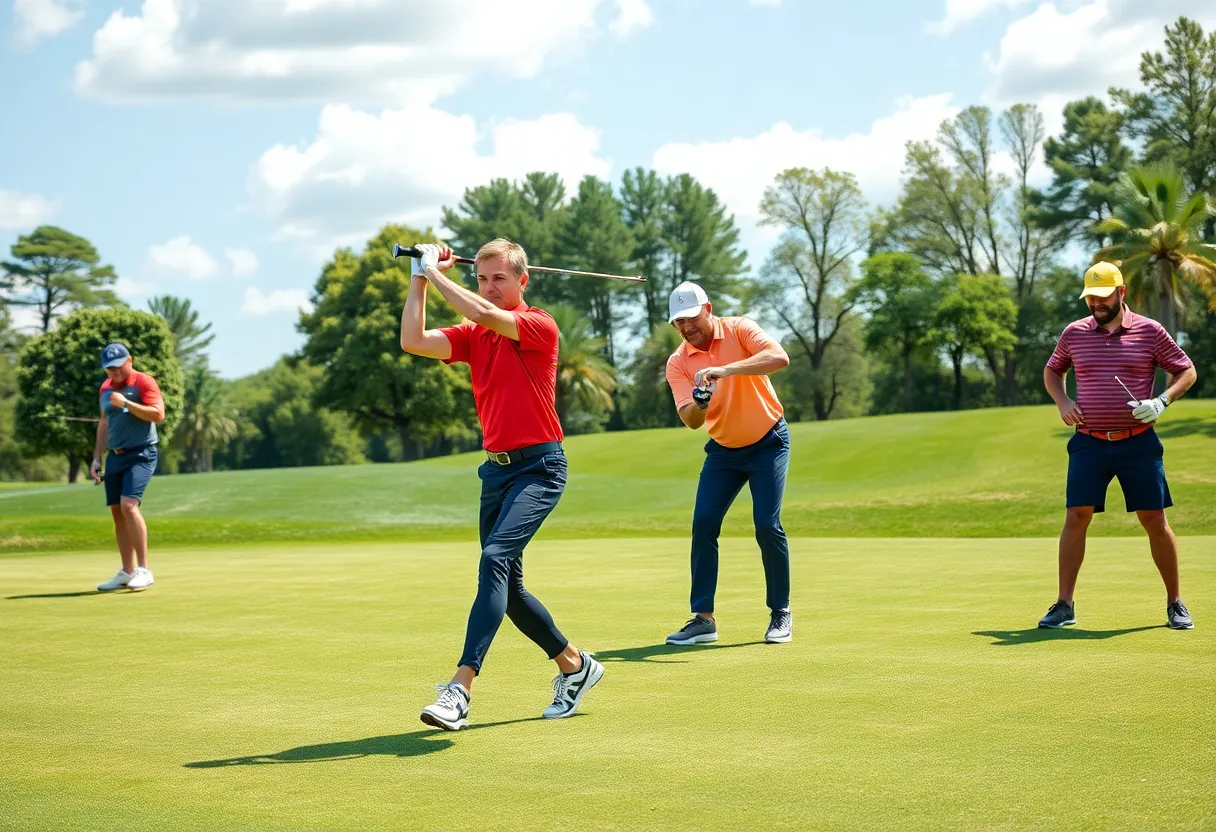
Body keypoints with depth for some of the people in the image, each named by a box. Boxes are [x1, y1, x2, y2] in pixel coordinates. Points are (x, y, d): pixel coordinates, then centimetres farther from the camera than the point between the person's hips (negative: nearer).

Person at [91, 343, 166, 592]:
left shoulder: (144, 382, -8)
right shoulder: (106, 388, 14)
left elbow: (158, 415, -19)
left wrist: (126, 403, -23)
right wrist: (97, 457, 17)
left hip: (141, 454, -7)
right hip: (115, 456, 7)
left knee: (128, 505, -21)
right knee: (117, 512, 6)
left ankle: (143, 570, -17)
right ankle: (127, 572, 14)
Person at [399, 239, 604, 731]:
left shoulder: (539, 326, -8)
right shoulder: (473, 336, 11)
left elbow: (483, 314, -25)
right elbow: (413, 341, -3)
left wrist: (434, 271, -13)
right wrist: (419, 279, -2)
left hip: (539, 468, -8)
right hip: (495, 468, 8)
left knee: (495, 558, -26)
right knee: (508, 588, 12)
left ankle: (461, 687, -32)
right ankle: (575, 666, 32)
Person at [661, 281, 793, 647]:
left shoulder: (739, 330, -15)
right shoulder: (678, 363, -7)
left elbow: (780, 358, -33)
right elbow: (691, 421, -15)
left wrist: (725, 370, -43)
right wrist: (699, 403, -38)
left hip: (768, 442, -4)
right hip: (723, 449, 4)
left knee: (767, 524, -13)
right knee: (702, 524, -8)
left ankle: (781, 613, 3)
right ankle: (703, 618, -1)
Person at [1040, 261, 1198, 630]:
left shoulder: (1150, 331, 1)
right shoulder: (1074, 333, 7)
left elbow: (1186, 371, 7)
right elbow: (1051, 371, 22)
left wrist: (1162, 400, -11)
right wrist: (1063, 402, 4)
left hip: (1139, 443, -1)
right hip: (1089, 443, 1)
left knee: (1155, 521, 0)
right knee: (1076, 518, -5)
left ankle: (1175, 603, 14)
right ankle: (1064, 604, 2)